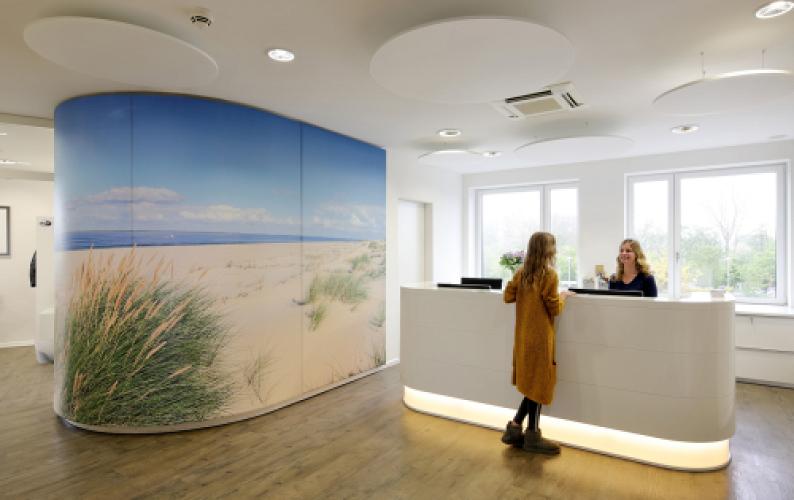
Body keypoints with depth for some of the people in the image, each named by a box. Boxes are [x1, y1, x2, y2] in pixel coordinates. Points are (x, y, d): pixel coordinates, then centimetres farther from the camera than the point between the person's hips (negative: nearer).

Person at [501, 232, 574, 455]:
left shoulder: (521, 273, 5)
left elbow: (508, 296, 8)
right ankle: (532, 436, 16)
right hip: (539, 336, -7)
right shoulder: (550, 274, -14)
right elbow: (554, 309, -12)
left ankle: (515, 428, 20)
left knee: (531, 383, 17)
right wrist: (563, 296, 6)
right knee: (538, 384, 5)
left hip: (523, 335, 7)